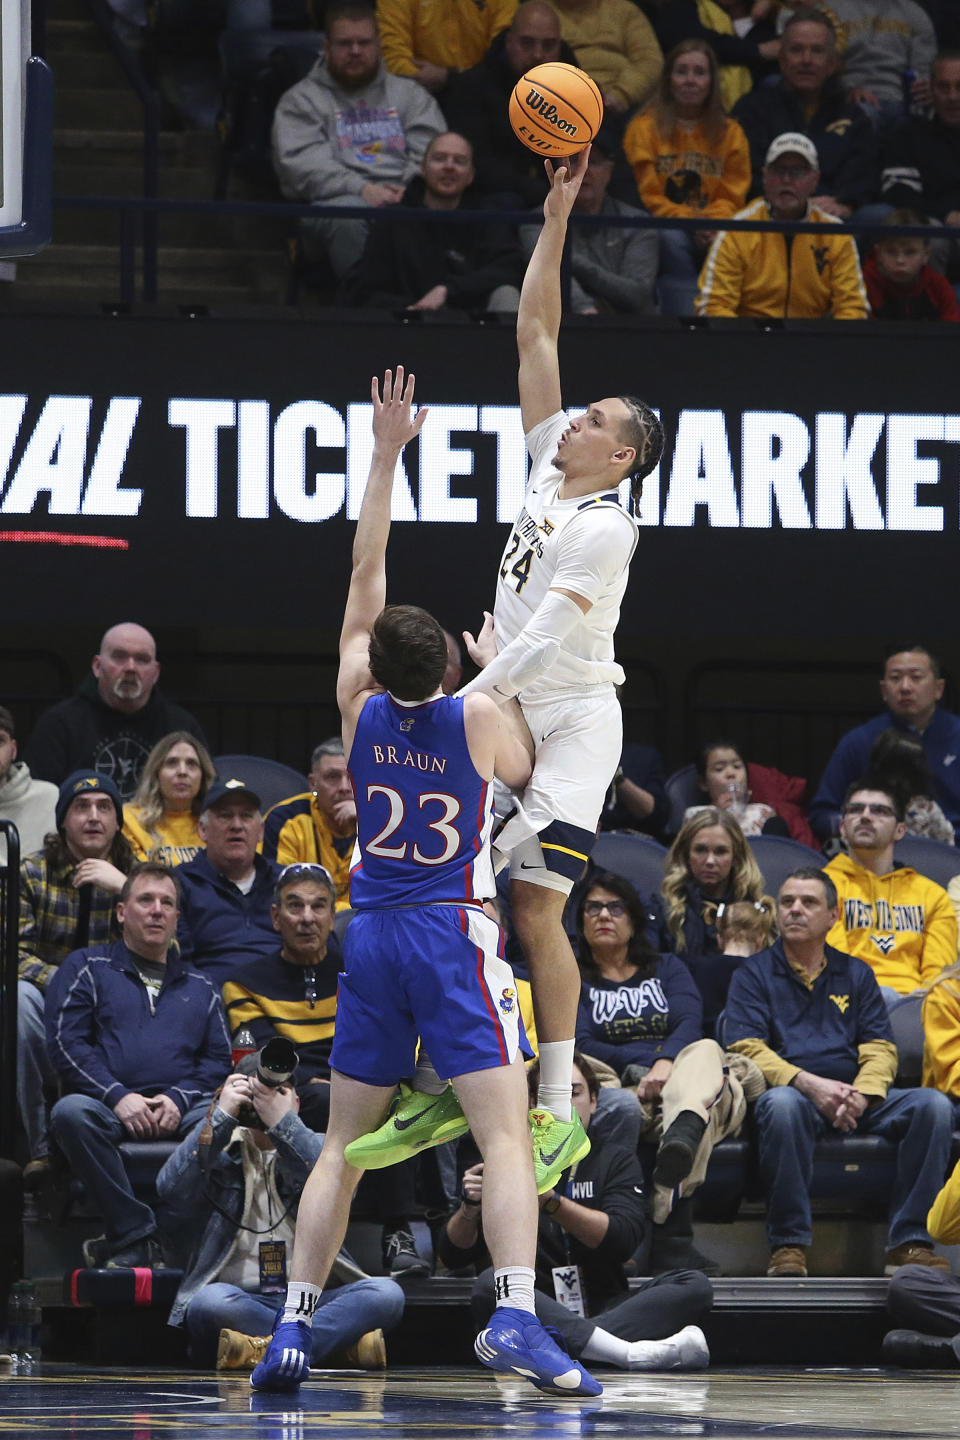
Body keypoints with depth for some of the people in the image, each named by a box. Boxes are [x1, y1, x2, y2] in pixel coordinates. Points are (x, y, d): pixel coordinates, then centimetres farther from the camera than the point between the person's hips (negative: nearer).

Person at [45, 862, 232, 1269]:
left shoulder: (198, 988, 27)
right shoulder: (87, 968, 18)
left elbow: (218, 1058, 15)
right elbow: (65, 1043, 3)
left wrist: (180, 1099, -7)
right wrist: (118, 1097, -12)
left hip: (178, 1111, 2)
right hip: (108, 1108, -2)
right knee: (71, 1112, -37)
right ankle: (135, 1233, -35)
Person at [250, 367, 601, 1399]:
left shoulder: (360, 708, 0)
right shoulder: (479, 718, -8)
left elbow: (364, 573, 8)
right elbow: (526, 772, 14)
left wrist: (386, 454, 11)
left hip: (371, 935, 4)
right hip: (454, 934, -4)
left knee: (343, 1144, 10)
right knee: (505, 1134, -10)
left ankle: (292, 1326, 4)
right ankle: (515, 1314, -27)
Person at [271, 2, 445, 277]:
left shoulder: (409, 93, 27)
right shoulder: (301, 100, 17)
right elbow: (301, 163, 0)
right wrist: (361, 189, -15)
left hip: (406, 198, 2)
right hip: (336, 198, -2)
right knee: (349, 216, -40)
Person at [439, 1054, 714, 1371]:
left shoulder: (616, 1162, 15)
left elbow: (623, 1239, -5)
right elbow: (454, 1255, 6)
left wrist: (548, 1200, -18)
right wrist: (470, 1207, -15)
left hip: (601, 1306, 1)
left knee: (695, 1286, -21)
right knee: (488, 1284, -33)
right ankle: (633, 1353, -45)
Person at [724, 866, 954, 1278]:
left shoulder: (856, 974, 21)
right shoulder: (754, 974, 11)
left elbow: (881, 1050, 12)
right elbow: (747, 1050, -3)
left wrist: (861, 1094, -12)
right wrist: (809, 1084, -19)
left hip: (856, 1097, 3)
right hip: (794, 1093, -3)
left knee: (933, 1105, -23)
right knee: (781, 1103, -40)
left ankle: (909, 1243, -23)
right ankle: (788, 1245, -35)